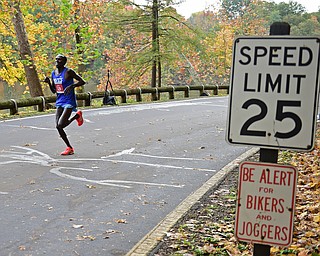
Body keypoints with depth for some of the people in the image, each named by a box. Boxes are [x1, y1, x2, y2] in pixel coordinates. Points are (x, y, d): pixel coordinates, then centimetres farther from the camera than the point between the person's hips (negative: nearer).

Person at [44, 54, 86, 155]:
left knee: (60, 125, -17)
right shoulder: (53, 73, 10)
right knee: (58, 126, 0)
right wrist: (49, 83, -2)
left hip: (69, 102, -7)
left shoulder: (68, 72, -11)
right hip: (59, 102, 7)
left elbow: (82, 81, -12)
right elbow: (54, 91, 16)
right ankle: (69, 148, 17)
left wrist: (71, 86, -26)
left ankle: (76, 115, 11)